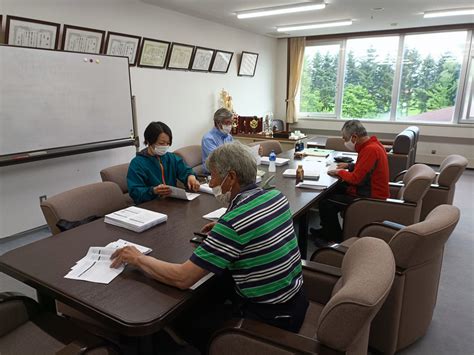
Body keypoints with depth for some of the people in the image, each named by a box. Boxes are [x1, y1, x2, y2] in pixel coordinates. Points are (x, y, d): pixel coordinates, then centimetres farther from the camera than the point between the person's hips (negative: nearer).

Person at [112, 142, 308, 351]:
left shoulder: (233, 223, -27)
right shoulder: (277, 196, -3)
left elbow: (182, 278, -23)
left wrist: (138, 259, -8)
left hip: (270, 317, -7)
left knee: (189, 322, 12)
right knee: (216, 284, 24)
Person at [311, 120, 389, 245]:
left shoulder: (370, 150, -25)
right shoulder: (372, 144, 6)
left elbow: (356, 178, -25)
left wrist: (340, 172, -8)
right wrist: (349, 166, 9)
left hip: (370, 198, -10)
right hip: (370, 190, 10)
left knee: (325, 201, -9)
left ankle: (336, 238, 10)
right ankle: (327, 230, 26)